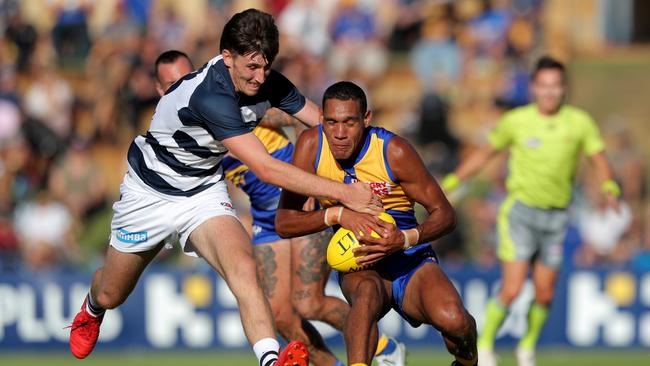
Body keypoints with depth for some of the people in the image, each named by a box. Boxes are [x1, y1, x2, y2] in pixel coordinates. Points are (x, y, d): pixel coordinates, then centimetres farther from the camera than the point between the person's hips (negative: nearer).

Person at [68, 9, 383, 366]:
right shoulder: (209, 95, -37)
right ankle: (91, 311, 55)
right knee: (110, 295, 17)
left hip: (205, 193, 4)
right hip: (150, 193, -4)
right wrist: (342, 192, -40)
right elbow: (266, 169, -40)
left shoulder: (268, 83, -15)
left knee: (242, 266, -28)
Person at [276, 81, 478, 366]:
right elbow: (283, 222, -8)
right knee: (367, 293, -37)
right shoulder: (312, 145, -8)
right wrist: (337, 214, -26)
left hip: (410, 260, 0)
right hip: (360, 267, 0)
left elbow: (444, 214, -8)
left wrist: (405, 239, -29)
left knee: (452, 319, -27)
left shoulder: (394, 151, -14)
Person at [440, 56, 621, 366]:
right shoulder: (516, 121, -5)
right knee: (511, 290, -14)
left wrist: (610, 187, -18)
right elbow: (485, 153, 8)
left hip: (556, 218, 3)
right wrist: (451, 182, 5)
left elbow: (599, 159, 2)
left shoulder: (579, 122, -2)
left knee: (544, 296, 6)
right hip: (520, 212, -3)